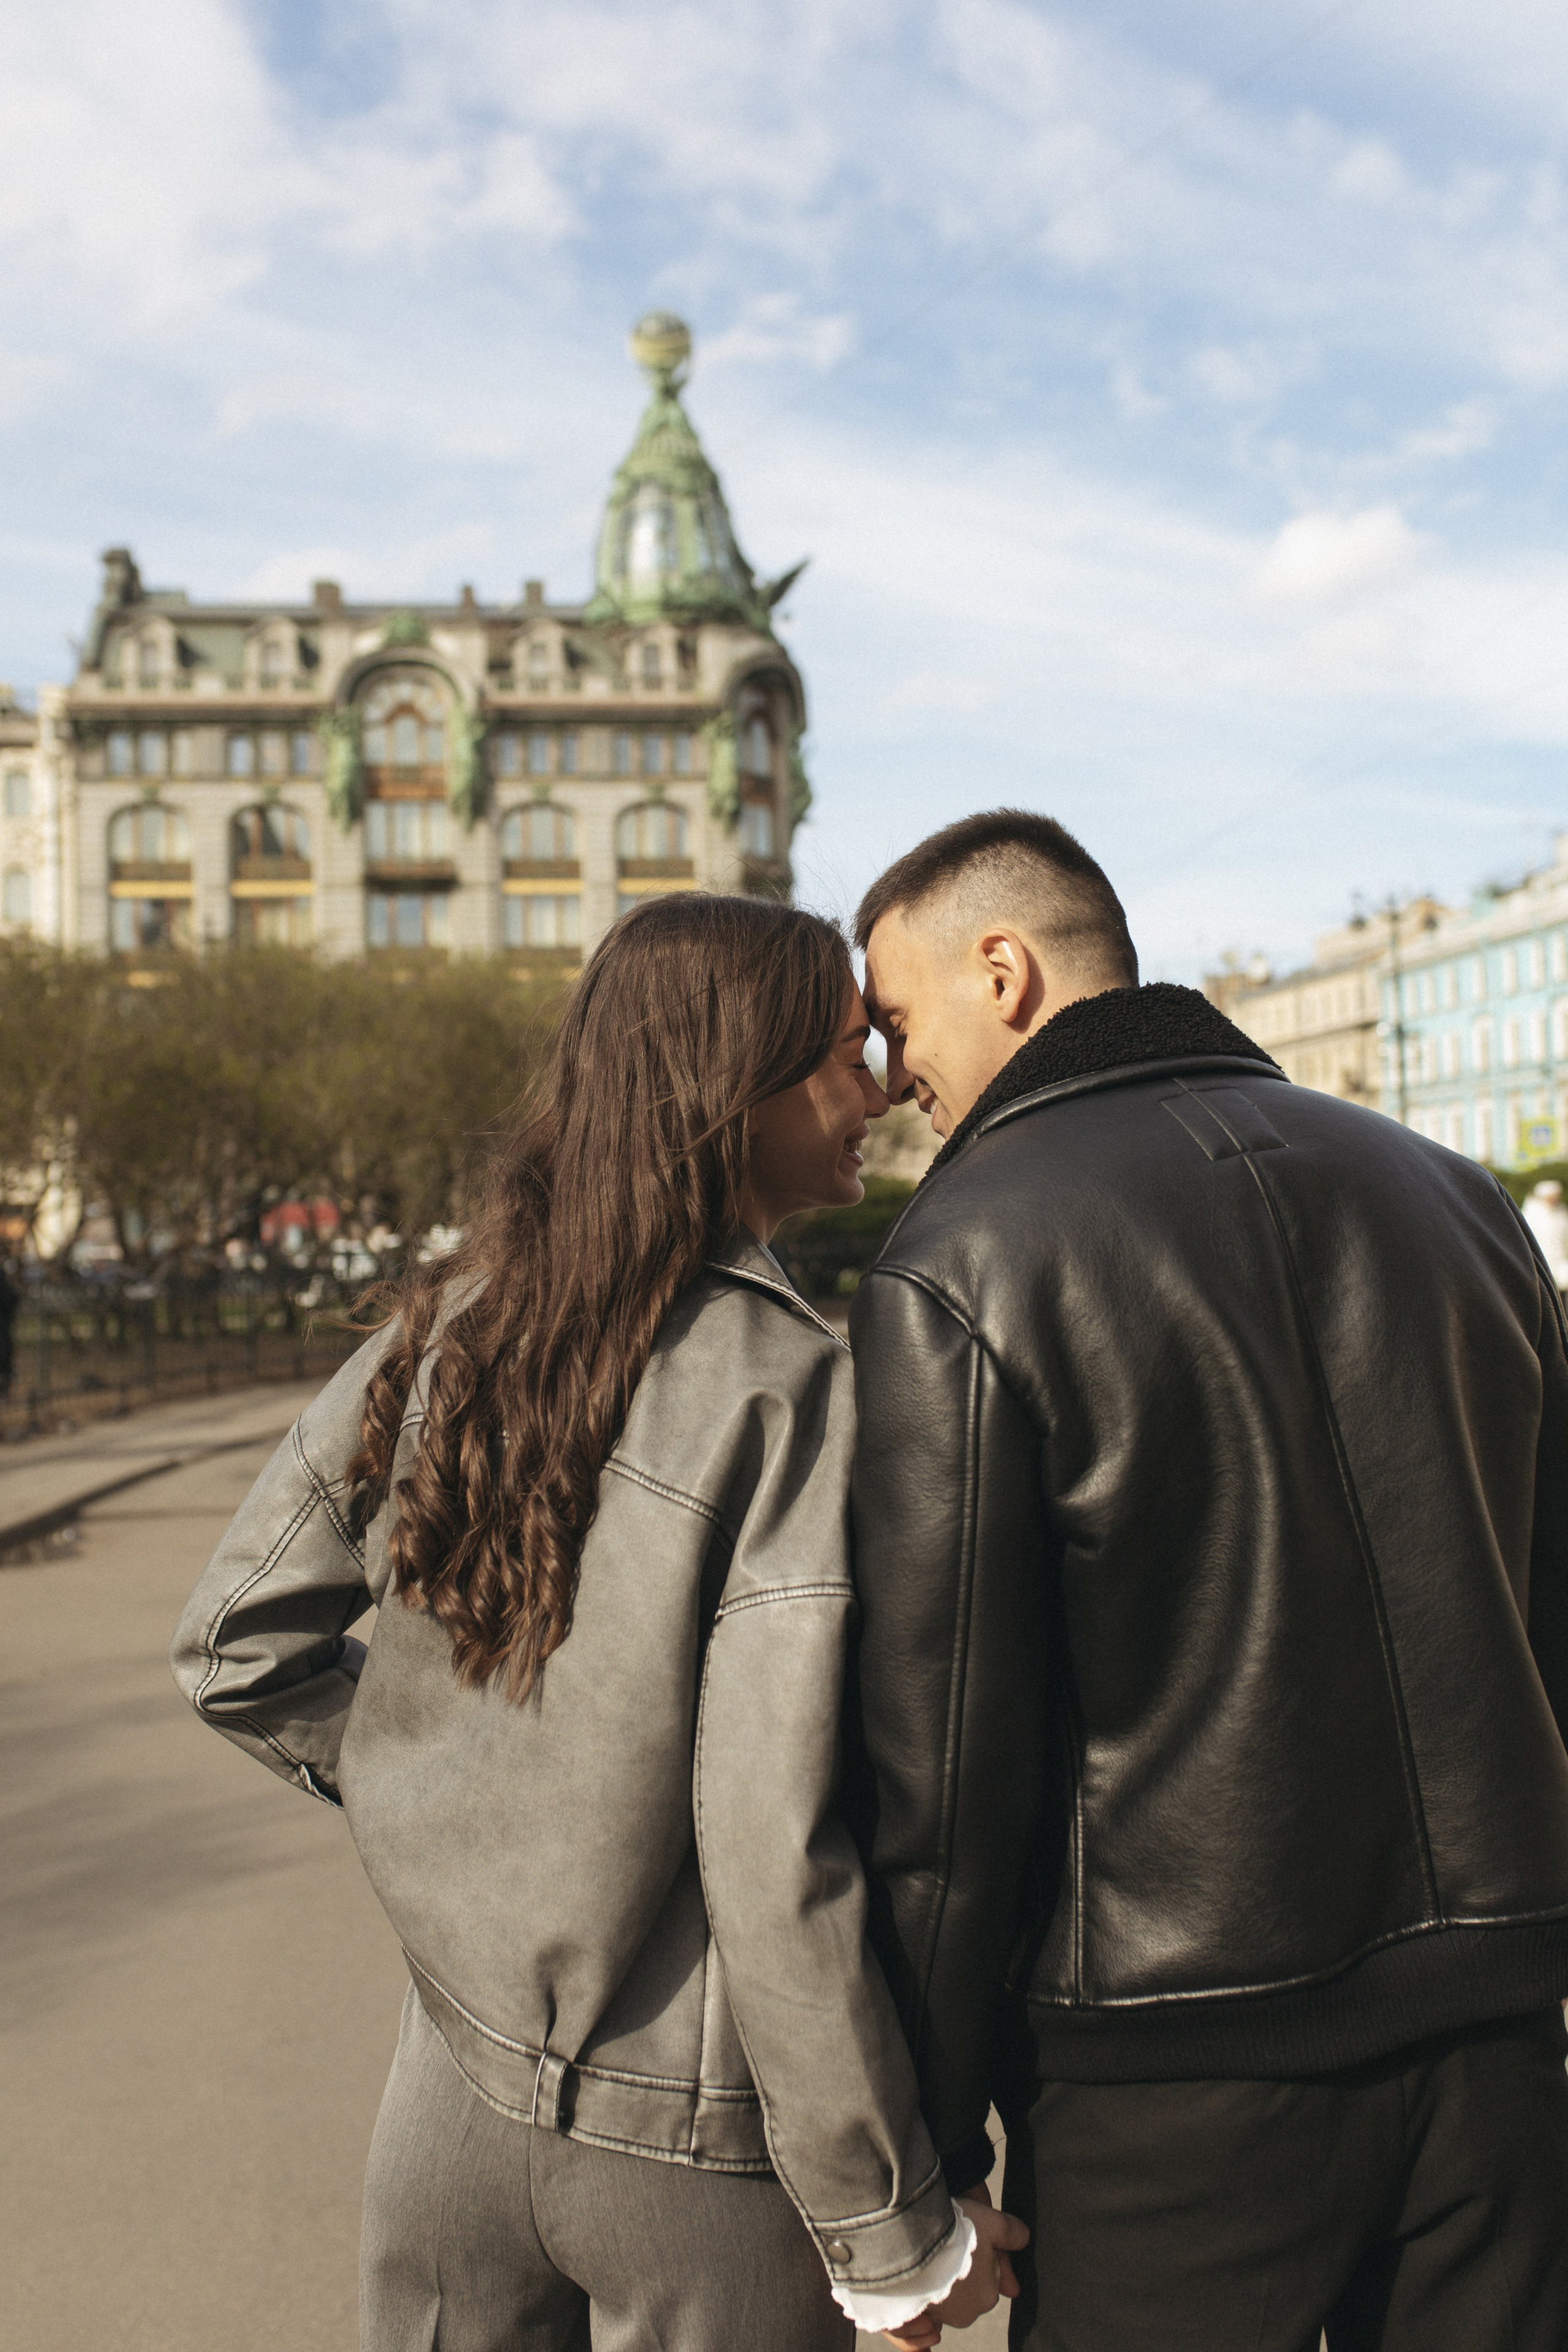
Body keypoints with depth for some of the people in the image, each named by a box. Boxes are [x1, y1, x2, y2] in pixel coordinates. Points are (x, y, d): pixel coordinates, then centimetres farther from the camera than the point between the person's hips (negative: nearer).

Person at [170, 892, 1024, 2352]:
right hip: (699, 2148, -4)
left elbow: (238, 1646, 3)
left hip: (463, 2080, 5)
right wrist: (893, 2231, -12)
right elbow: (770, 1852, -24)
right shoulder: (791, 1388, -22)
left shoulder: (446, 1328, -4)